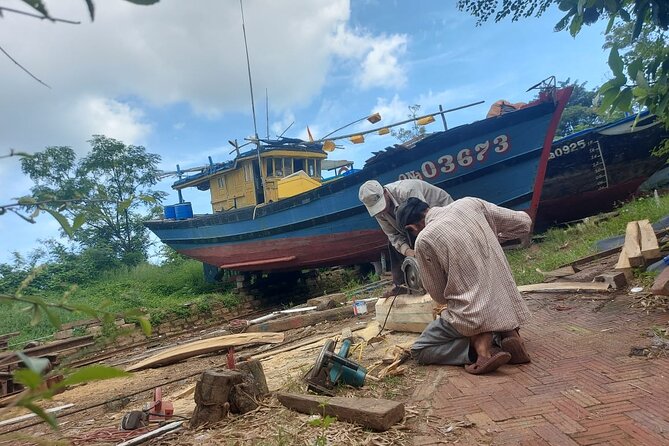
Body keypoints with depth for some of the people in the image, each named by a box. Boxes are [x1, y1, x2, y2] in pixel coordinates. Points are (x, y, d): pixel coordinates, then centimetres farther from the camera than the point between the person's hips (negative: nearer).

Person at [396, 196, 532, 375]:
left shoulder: (424, 240, -11)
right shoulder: (469, 203, 2)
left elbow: (438, 294, 0)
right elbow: (524, 222, 9)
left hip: (474, 314, -6)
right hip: (510, 305, 6)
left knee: (419, 350, 13)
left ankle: (479, 344, -8)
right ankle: (504, 335, 7)